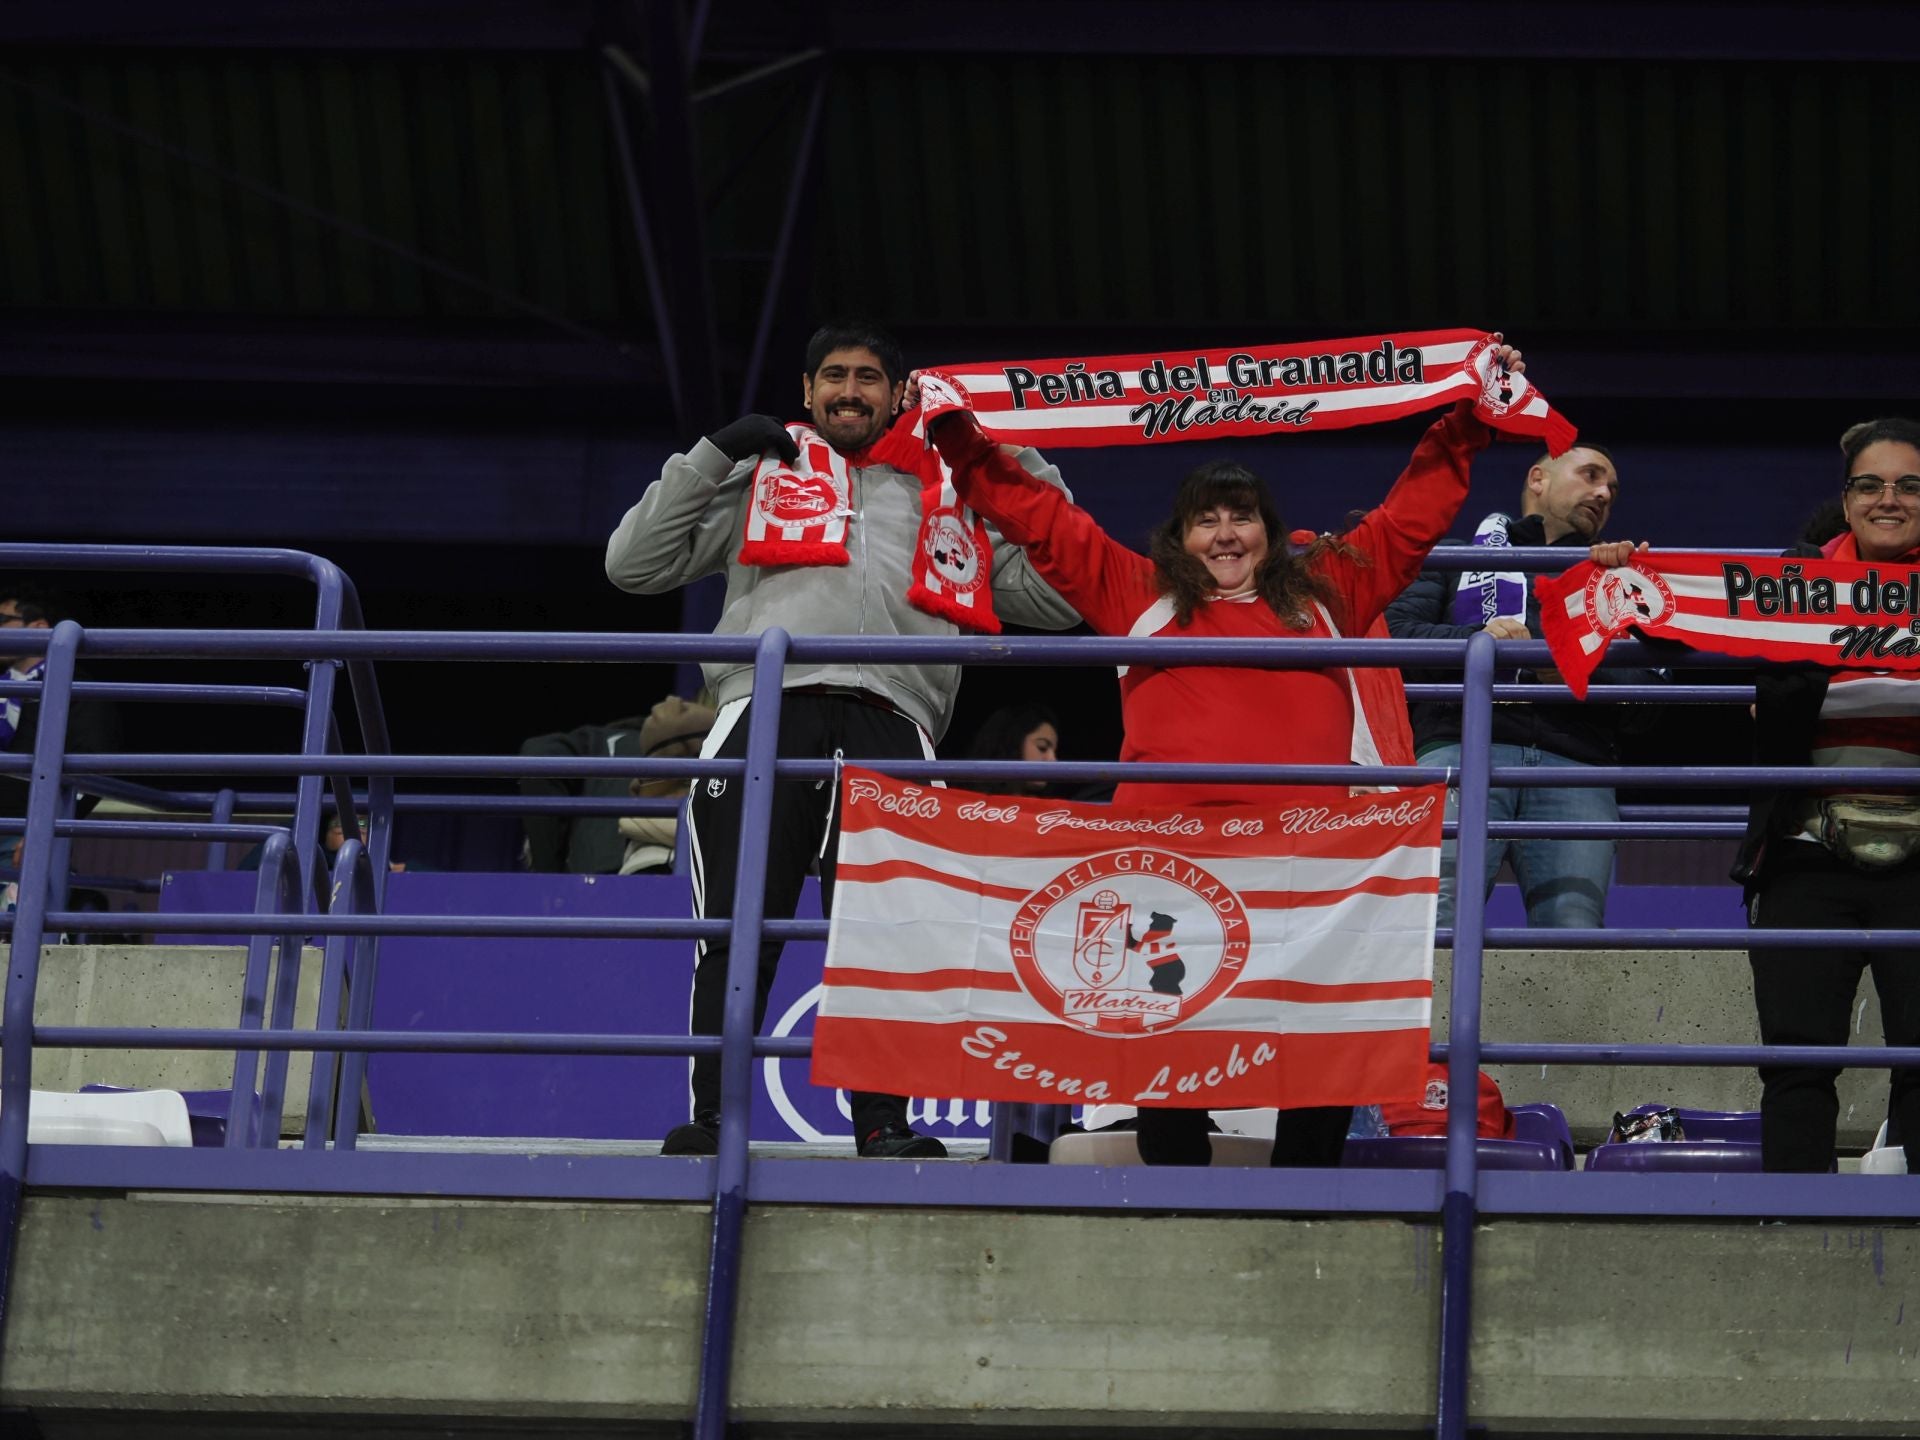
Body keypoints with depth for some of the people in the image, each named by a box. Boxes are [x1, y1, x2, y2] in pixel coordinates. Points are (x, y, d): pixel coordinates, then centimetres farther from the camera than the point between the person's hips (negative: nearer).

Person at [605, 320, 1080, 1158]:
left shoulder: (947, 504, 29)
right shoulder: (760, 477, 26)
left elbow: (1059, 600, 27)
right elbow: (635, 565, 19)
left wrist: (1031, 475, 20)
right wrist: (710, 456, 12)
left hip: (888, 721, 1)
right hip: (766, 708, -1)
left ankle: (883, 1121, -7)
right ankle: (711, 1116, -7)